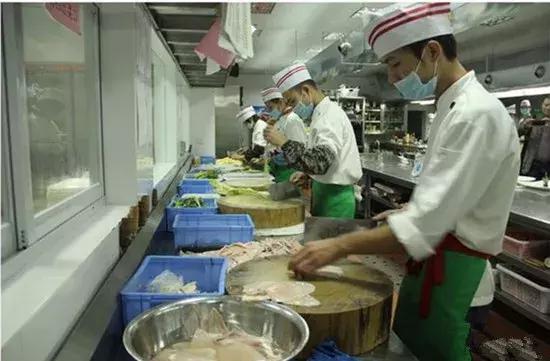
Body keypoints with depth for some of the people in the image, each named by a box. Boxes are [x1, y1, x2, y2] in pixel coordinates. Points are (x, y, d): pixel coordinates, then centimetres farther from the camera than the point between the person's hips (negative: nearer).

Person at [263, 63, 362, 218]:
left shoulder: (331, 116, -18)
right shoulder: (323, 114, 13)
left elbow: (321, 161, -31)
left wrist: (283, 142, -26)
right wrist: (307, 172, 5)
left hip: (335, 199, -9)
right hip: (323, 193, 9)